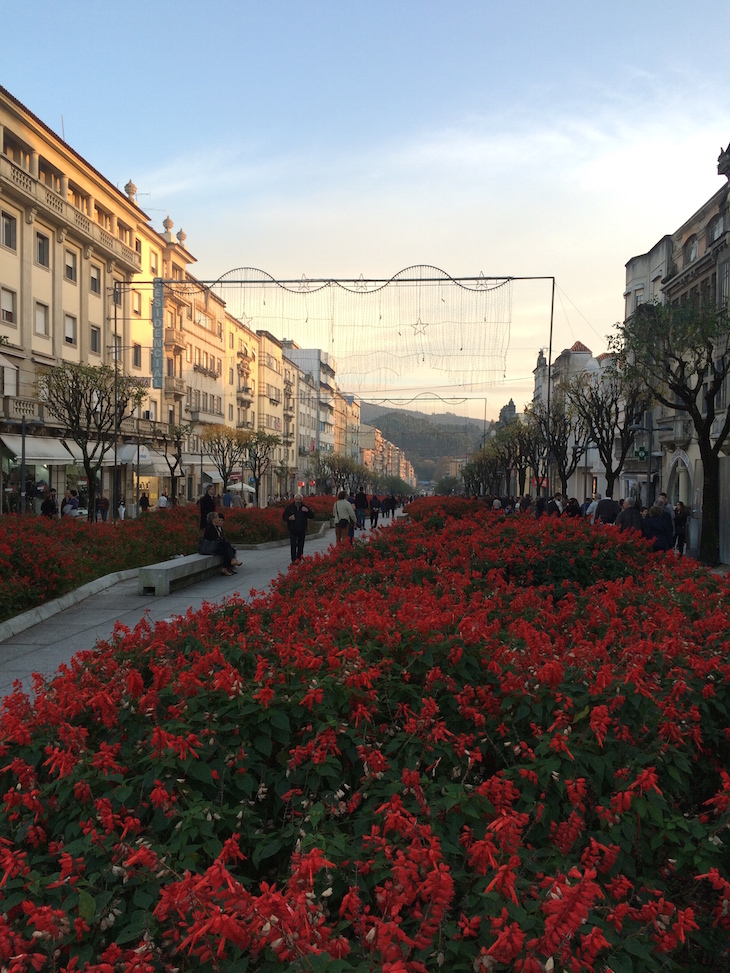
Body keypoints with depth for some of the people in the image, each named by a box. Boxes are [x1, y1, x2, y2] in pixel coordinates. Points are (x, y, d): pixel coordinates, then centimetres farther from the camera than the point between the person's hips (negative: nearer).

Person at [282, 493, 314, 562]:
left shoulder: (304, 507, 3)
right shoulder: (289, 507, 0)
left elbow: (312, 515, 3)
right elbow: (284, 517, 4)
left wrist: (308, 511, -15)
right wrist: (289, 518, -17)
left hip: (302, 531, 2)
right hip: (293, 530, -2)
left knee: (301, 546, 6)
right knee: (293, 546, -6)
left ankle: (299, 559, 15)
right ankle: (293, 560, 1)